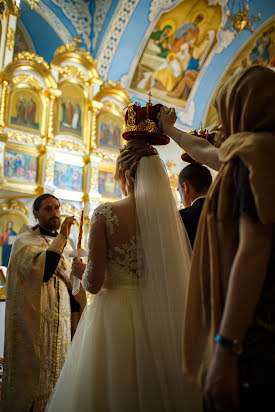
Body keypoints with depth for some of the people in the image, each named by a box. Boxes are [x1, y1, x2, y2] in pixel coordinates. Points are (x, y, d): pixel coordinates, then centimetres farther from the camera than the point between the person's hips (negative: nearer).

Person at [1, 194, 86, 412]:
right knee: (33, 373, 3)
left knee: (55, 372, 12)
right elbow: (37, 269, -26)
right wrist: (61, 238, -29)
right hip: (34, 322, -5)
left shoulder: (63, 244, 13)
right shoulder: (25, 241, -5)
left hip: (60, 320, 6)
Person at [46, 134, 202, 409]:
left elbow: (94, 283, -13)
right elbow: (181, 275, 2)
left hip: (114, 318, -3)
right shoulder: (169, 213, -4)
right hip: (159, 319, 4)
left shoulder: (105, 214, -13)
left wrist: (80, 270, 9)